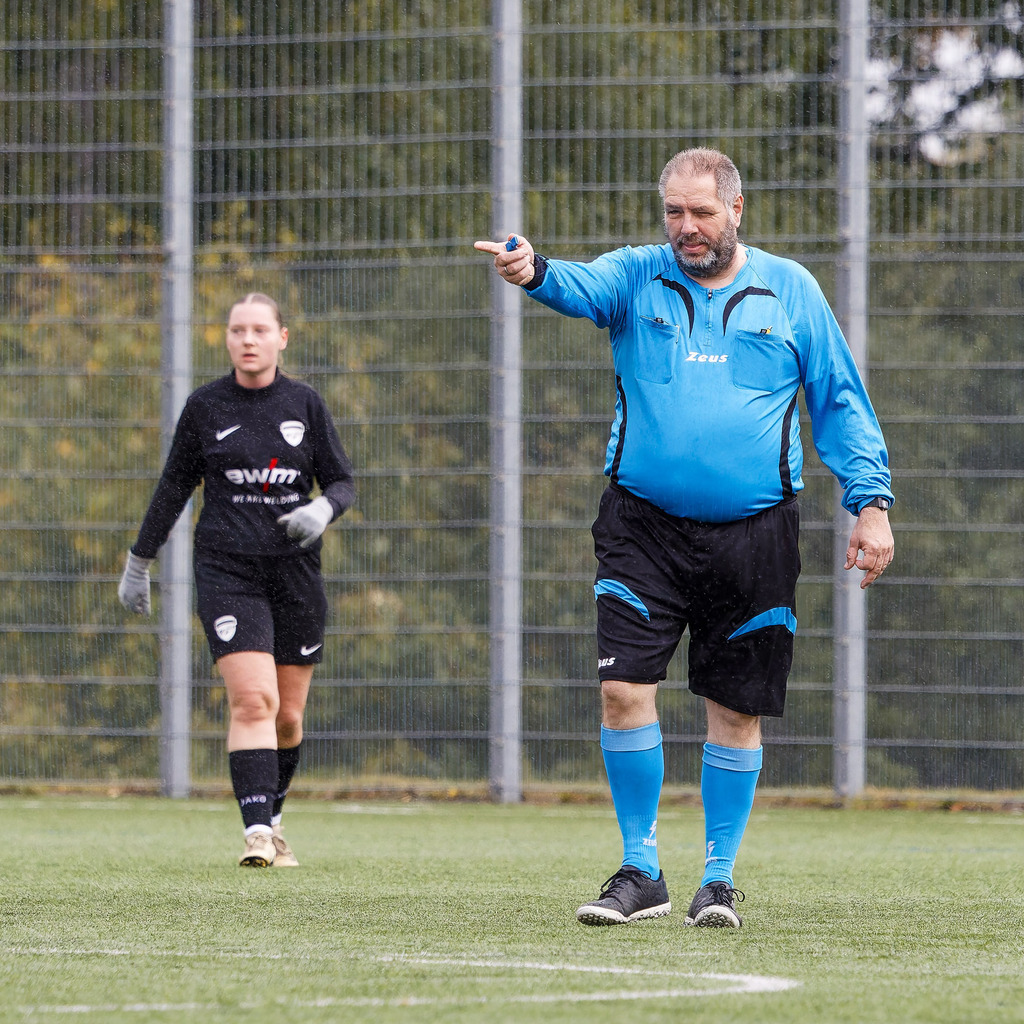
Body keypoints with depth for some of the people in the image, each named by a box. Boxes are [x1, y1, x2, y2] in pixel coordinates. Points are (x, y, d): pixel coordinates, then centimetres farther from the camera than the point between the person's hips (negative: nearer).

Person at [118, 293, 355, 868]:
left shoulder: (305, 404, 5)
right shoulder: (206, 406, 3)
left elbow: (342, 481, 8)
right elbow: (174, 487, 12)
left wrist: (324, 510, -16)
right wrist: (139, 562, 15)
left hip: (296, 571, 2)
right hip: (227, 571, -2)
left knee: (288, 716, 6)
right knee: (253, 699, -18)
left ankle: (272, 818, 28)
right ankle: (257, 833, -22)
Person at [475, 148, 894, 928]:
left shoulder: (790, 291, 7)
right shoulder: (637, 278, 5)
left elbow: (840, 402, 10)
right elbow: (583, 286, -17)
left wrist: (871, 501, 1)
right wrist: (535, 271, -41)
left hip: (753, 534, 0)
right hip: (644, 529, 0)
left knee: (736, 710, 4)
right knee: (623, 689, -10)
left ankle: (719, 877, 18)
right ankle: (641, 871, 3)